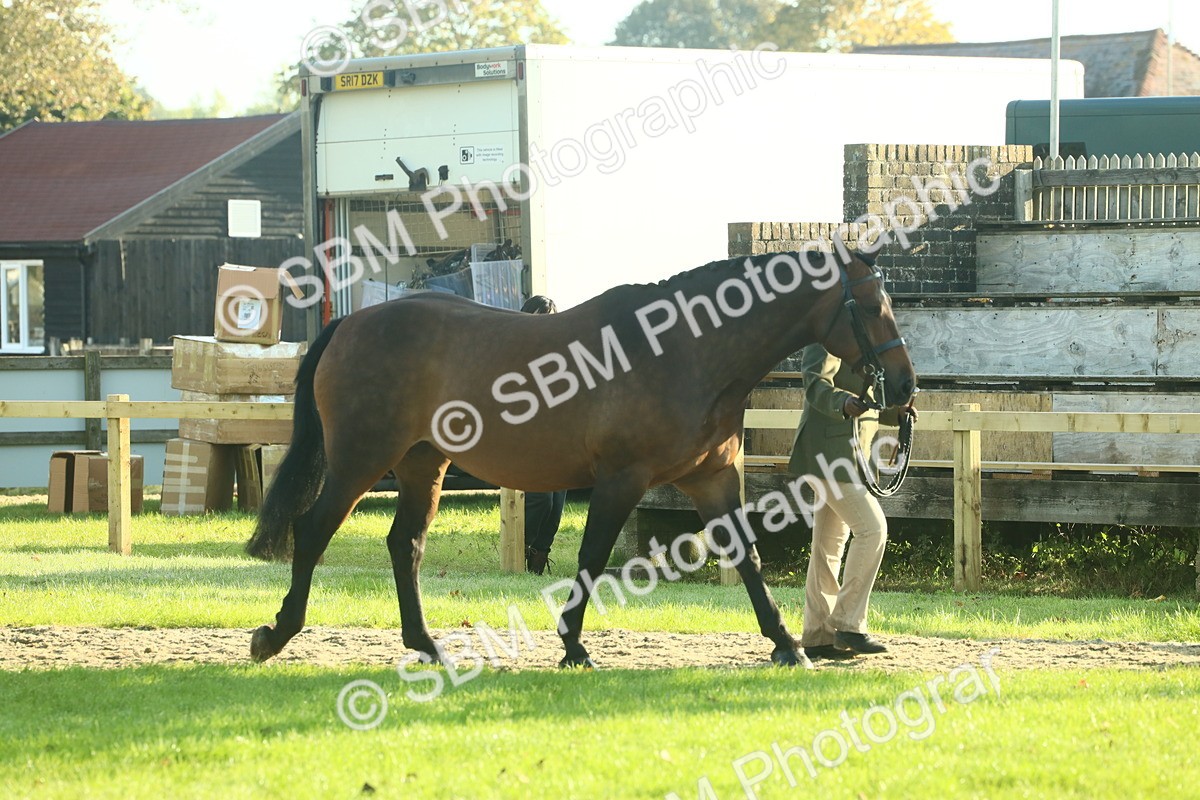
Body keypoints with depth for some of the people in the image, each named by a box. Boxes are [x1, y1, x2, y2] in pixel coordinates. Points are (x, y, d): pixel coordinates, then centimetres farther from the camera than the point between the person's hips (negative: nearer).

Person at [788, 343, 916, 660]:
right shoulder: (824, 343, -10)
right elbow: (816, 387, -25)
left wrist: (894, 413, 13)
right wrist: (844, 402, -44)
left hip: (845, 453, 11)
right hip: (830, 451, -11)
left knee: (831, 543, 10)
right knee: (872, 528, -16)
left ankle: (817, 637, 12)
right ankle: (848, 624, -14)